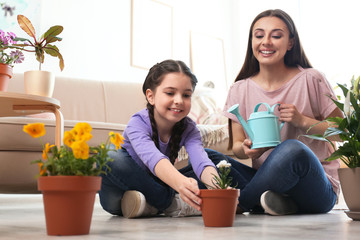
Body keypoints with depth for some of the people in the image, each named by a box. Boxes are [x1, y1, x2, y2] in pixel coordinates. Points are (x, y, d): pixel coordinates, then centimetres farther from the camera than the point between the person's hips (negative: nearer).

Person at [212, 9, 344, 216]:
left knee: (292, 150, -36)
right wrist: (246, 149, -16)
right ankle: (280, 204, -24)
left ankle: (238, 203, -14)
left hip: (317, 187, -3)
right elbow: (237, 146, 8)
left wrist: (303, 121, -14)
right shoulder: (240, 90, 6)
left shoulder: (310, 80, -3)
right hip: (267, 181, 4)